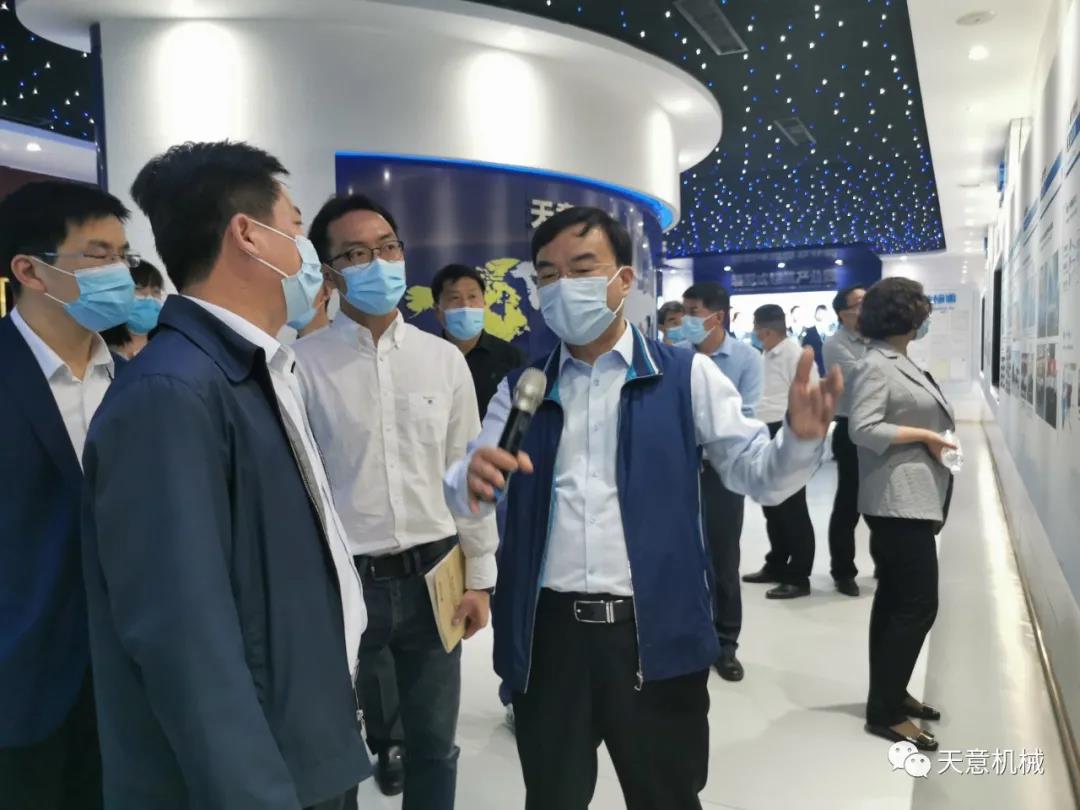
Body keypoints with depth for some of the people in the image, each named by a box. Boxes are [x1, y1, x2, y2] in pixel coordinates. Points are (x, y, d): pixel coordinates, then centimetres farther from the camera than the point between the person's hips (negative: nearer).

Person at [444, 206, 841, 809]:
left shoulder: (687, 376, 0)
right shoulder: (521, 391, 8)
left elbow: (760, 476, -4)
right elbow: (461, 494, 3)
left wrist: (801, 438, -27)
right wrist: (471, 481, -22)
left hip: (655, 633, -2)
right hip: (548, 634, 3)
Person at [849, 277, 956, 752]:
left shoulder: (901, 363, 16)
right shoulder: (876, 366, -14)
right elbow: (863, 429, -23)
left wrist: (935, 439, 6)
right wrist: (925, 436, -17)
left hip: (913, 499, 10)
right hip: (899, 502, -10)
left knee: (895, 600, 15)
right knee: (917, 605, -6)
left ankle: (889, 694, 26)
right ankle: (885, 712, 4)